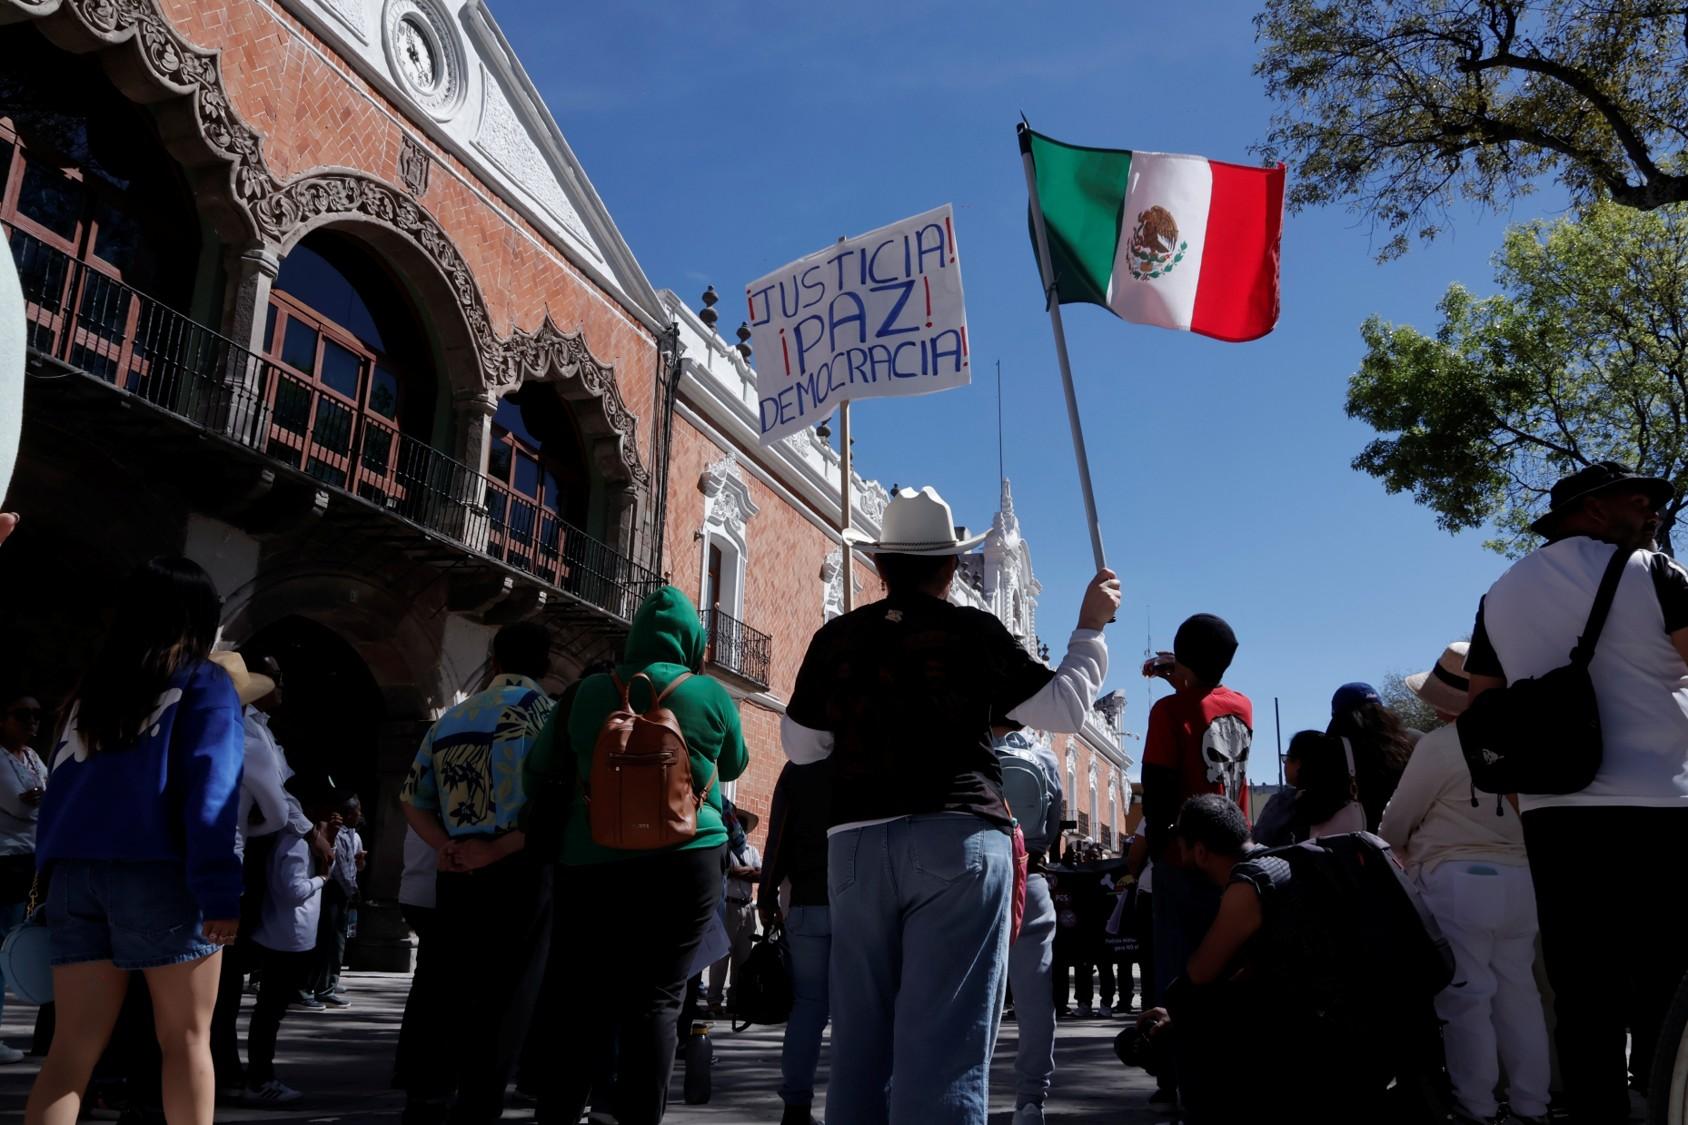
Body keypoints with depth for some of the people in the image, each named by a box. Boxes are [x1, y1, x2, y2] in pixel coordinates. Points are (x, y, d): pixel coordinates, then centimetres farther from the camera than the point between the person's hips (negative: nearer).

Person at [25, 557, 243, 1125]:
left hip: (73, 874, 5)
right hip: (157, 873, -5)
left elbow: (60, 788, 17)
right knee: (185, 1037, 5)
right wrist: (219, 891, -14)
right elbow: (211, 789, -10)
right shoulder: (205, 683, 2)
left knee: (73, 1047, 7)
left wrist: (48, 874, 18)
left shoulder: (91, 686, 20)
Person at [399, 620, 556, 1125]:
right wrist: (503, 847, -12)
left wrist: (446, 846, 0)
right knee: (503, 1003, 1)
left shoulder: (450, 718, 15)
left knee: (450, 994, 15)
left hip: (456, 875, 6)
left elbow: (412, 798, 14)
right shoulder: (540, 707, -4)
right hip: (518, 873, -6)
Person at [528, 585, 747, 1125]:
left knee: (590, 1000, 12)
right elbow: (733, 765, 17)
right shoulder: (710, 694, 0)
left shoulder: (586, 692, 5)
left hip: (593, 863, 3)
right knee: (656, 999, 0)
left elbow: (542, 772, 12)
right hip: (684, 861, -2)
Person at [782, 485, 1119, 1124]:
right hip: (956, 839, -3)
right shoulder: (973, 633, -2)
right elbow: (1064, 708, 3)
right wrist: (1090, 628, 15)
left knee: (860, 1038, 10)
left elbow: (799, 746, 16)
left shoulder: (836, 638, 7)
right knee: (943, 1041, -4)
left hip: (857, 843, 4)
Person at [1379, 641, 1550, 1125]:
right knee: (1517, 993, 12)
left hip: (1457, 882, -6)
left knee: (1464, 999, 1)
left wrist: (1399, 853, 20)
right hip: (1518, 880, 6)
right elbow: (1521, 808, 15)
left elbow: (1395, 824, -2)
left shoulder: (1439, 744, -10)